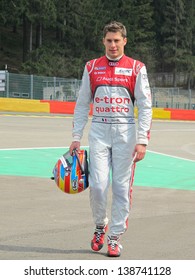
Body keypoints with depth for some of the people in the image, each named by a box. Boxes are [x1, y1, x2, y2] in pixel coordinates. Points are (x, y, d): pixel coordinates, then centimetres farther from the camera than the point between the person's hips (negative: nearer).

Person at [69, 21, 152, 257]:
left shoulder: (136, 68, 2)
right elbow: (82, 104, 12)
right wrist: (76, 137, 7)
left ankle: (114, 237, 10)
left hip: (125, 132, -1)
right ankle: (100, 225, 18)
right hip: (99, 131, 1)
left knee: (121, 186, -1)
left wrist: (142, 140, -8)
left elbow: (145, 106, -1)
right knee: (98, 184, -8)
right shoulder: (92, 67, 8)